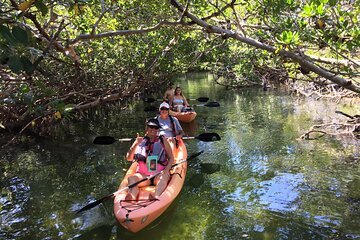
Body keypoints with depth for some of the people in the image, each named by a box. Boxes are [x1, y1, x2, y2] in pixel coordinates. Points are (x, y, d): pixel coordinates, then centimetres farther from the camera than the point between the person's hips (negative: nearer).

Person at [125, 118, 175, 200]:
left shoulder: (163, 141, 10)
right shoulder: (140, 141, 11)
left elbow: (171, 158, 10)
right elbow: (129, 158, 3)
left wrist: (167, 170, -10)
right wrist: (135, 144, -11)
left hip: (159, 173, -1)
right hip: (143, 174, 1)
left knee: (163, 177, -34)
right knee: (131, 178, -27)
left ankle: (156, 196, -60)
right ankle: (132, 198, -54)